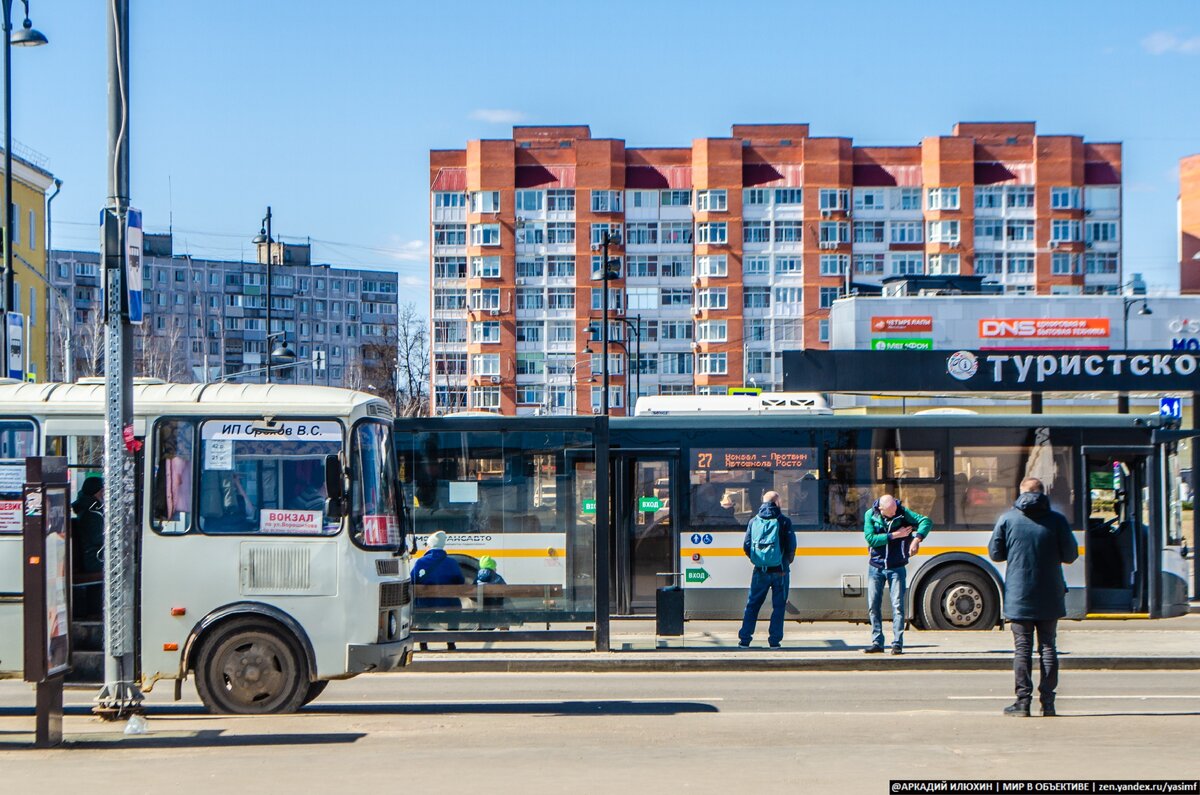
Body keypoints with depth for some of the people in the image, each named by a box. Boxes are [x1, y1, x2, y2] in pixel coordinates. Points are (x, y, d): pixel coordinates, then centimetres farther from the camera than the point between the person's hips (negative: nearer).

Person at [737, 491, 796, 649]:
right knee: (778, 606, 7)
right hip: (779, 571, -2)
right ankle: (774, 640, 3)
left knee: (752, 605, 10)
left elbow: (746, 547, 2)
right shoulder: (784, 521, -4)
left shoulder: (754, 521, 4)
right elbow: (791, 547, -7)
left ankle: (744, 639, 8)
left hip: (760, 571, 2)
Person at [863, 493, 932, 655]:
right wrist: (894, 535, -18)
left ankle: (897, 643, -2)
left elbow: (926, 521, -11)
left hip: (897, 567, -1)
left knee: (897, 605, -5)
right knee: (873, 605, 1)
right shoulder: (870, 515, -4)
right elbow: (870, 539, -14)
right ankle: (877, 642, 9)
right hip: (875, 567, 1)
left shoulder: (902, 513, -6)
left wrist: (917, 539, -26)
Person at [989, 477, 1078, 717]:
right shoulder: (1057, 520, -2)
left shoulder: (1008, 519, -3)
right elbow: (1071, 555, 0)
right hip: (1049, 596, 1)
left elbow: (995, 553, 2)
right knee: (1048, 646, 8)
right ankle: (1048, 702, 6)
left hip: (1018, 596, -1)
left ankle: (1023, 701, 0)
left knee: (1022, 648, 3)